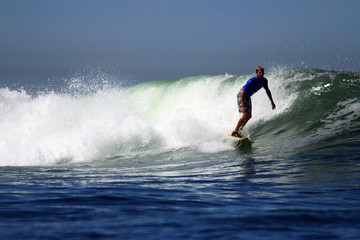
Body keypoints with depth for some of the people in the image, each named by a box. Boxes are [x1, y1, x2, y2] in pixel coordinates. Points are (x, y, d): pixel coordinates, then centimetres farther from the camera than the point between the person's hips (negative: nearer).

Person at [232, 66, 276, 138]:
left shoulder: (264, 81, -11)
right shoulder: (251, 81, -33)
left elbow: (267, 91, 9)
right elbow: (243, 94, -30)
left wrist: (272, 102, 13)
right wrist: (243, 107, -36)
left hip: (248, 97, 8)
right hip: (241, 95, -8)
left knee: (249, 116, 6)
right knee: (245, 114, -19)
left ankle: (239, 131, 20)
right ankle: (235, 132, -14)